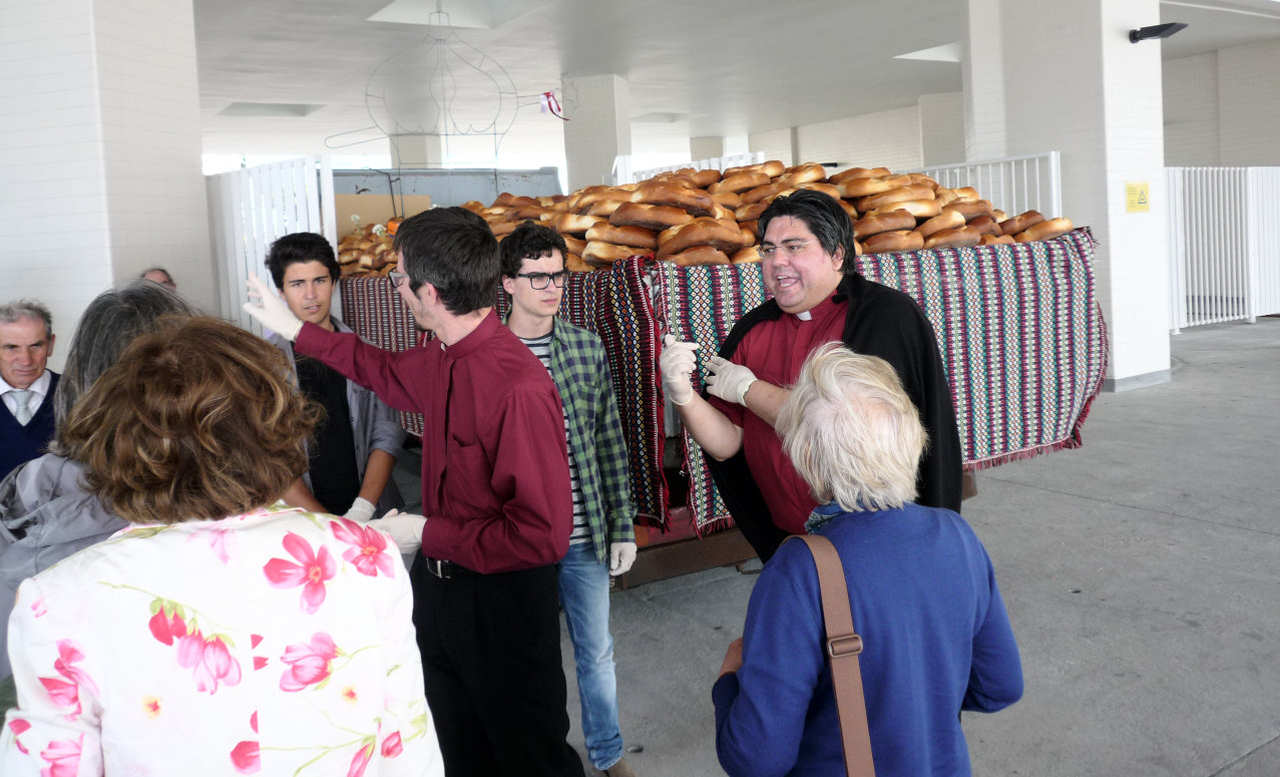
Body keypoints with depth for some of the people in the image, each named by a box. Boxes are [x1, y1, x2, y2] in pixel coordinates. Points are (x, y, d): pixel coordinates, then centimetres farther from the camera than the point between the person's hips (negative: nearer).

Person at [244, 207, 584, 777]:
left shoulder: (520, 388, -31)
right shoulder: (442, 357, -3)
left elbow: (543, 535, -30)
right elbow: (387, 371, 22)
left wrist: (428, 534, -19)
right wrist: (294, 329, 25)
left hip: (501, 598, -8)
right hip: (438, 580, 8)